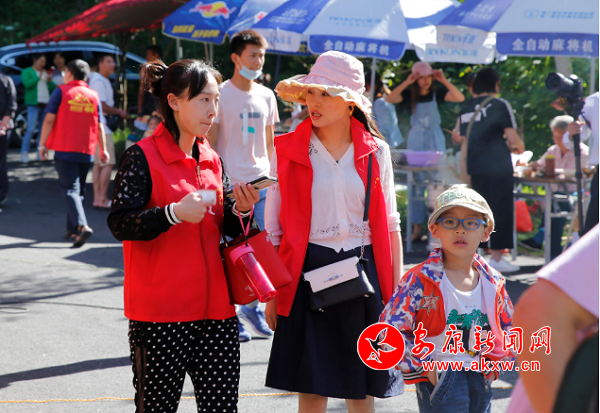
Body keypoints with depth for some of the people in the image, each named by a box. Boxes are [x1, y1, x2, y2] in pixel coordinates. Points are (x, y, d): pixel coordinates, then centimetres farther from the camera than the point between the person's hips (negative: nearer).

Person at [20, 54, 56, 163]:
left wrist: (50, 81, -2)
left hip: (46, 104, 6)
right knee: (31, 129, -13)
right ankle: (24, 153, -12)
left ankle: (40, 153, 9)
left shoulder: (45, 73, 20)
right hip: (34, 104, -6)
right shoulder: (27, 71, 4)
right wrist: (39, 77, -10)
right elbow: (27, 83, -13)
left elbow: (53, 88, 17)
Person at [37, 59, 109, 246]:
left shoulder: (61, 92, -3)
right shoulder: (93, 96, 8)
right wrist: (103, 149, 13)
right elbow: (99, 126, 8)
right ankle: (72, 231, 18)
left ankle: (82, 226, -26)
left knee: (70, 190, -7)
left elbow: (49, 120, -8)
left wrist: (42, 144, -2)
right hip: (86, 152, 4)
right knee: (79, 189, 15)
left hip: (64, 150, -4)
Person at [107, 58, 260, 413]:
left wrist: (240, 211, -4)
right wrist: (174, 213, -25)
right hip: (161, 311, -6)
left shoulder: (212, 160, 13)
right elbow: (119, 223, -14)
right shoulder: (143, 157, -6)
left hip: (215, 307, 6)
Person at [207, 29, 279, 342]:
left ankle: (252, 306, 16)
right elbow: (210, 143, -4)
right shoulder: (221, 94, -5)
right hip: (230, 184, -5)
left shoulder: (266, 96, 11)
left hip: (262, 181, 5)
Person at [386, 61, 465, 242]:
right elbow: (389, 99, -16)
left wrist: (444, 81, -18)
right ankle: (417, 227, 6)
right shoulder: (409, 95, 0)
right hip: (416, 140, 1)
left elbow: (460, 97, -13)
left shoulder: (437, 93, 0)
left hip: (435, 139, -1)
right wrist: (406, 82, -21)